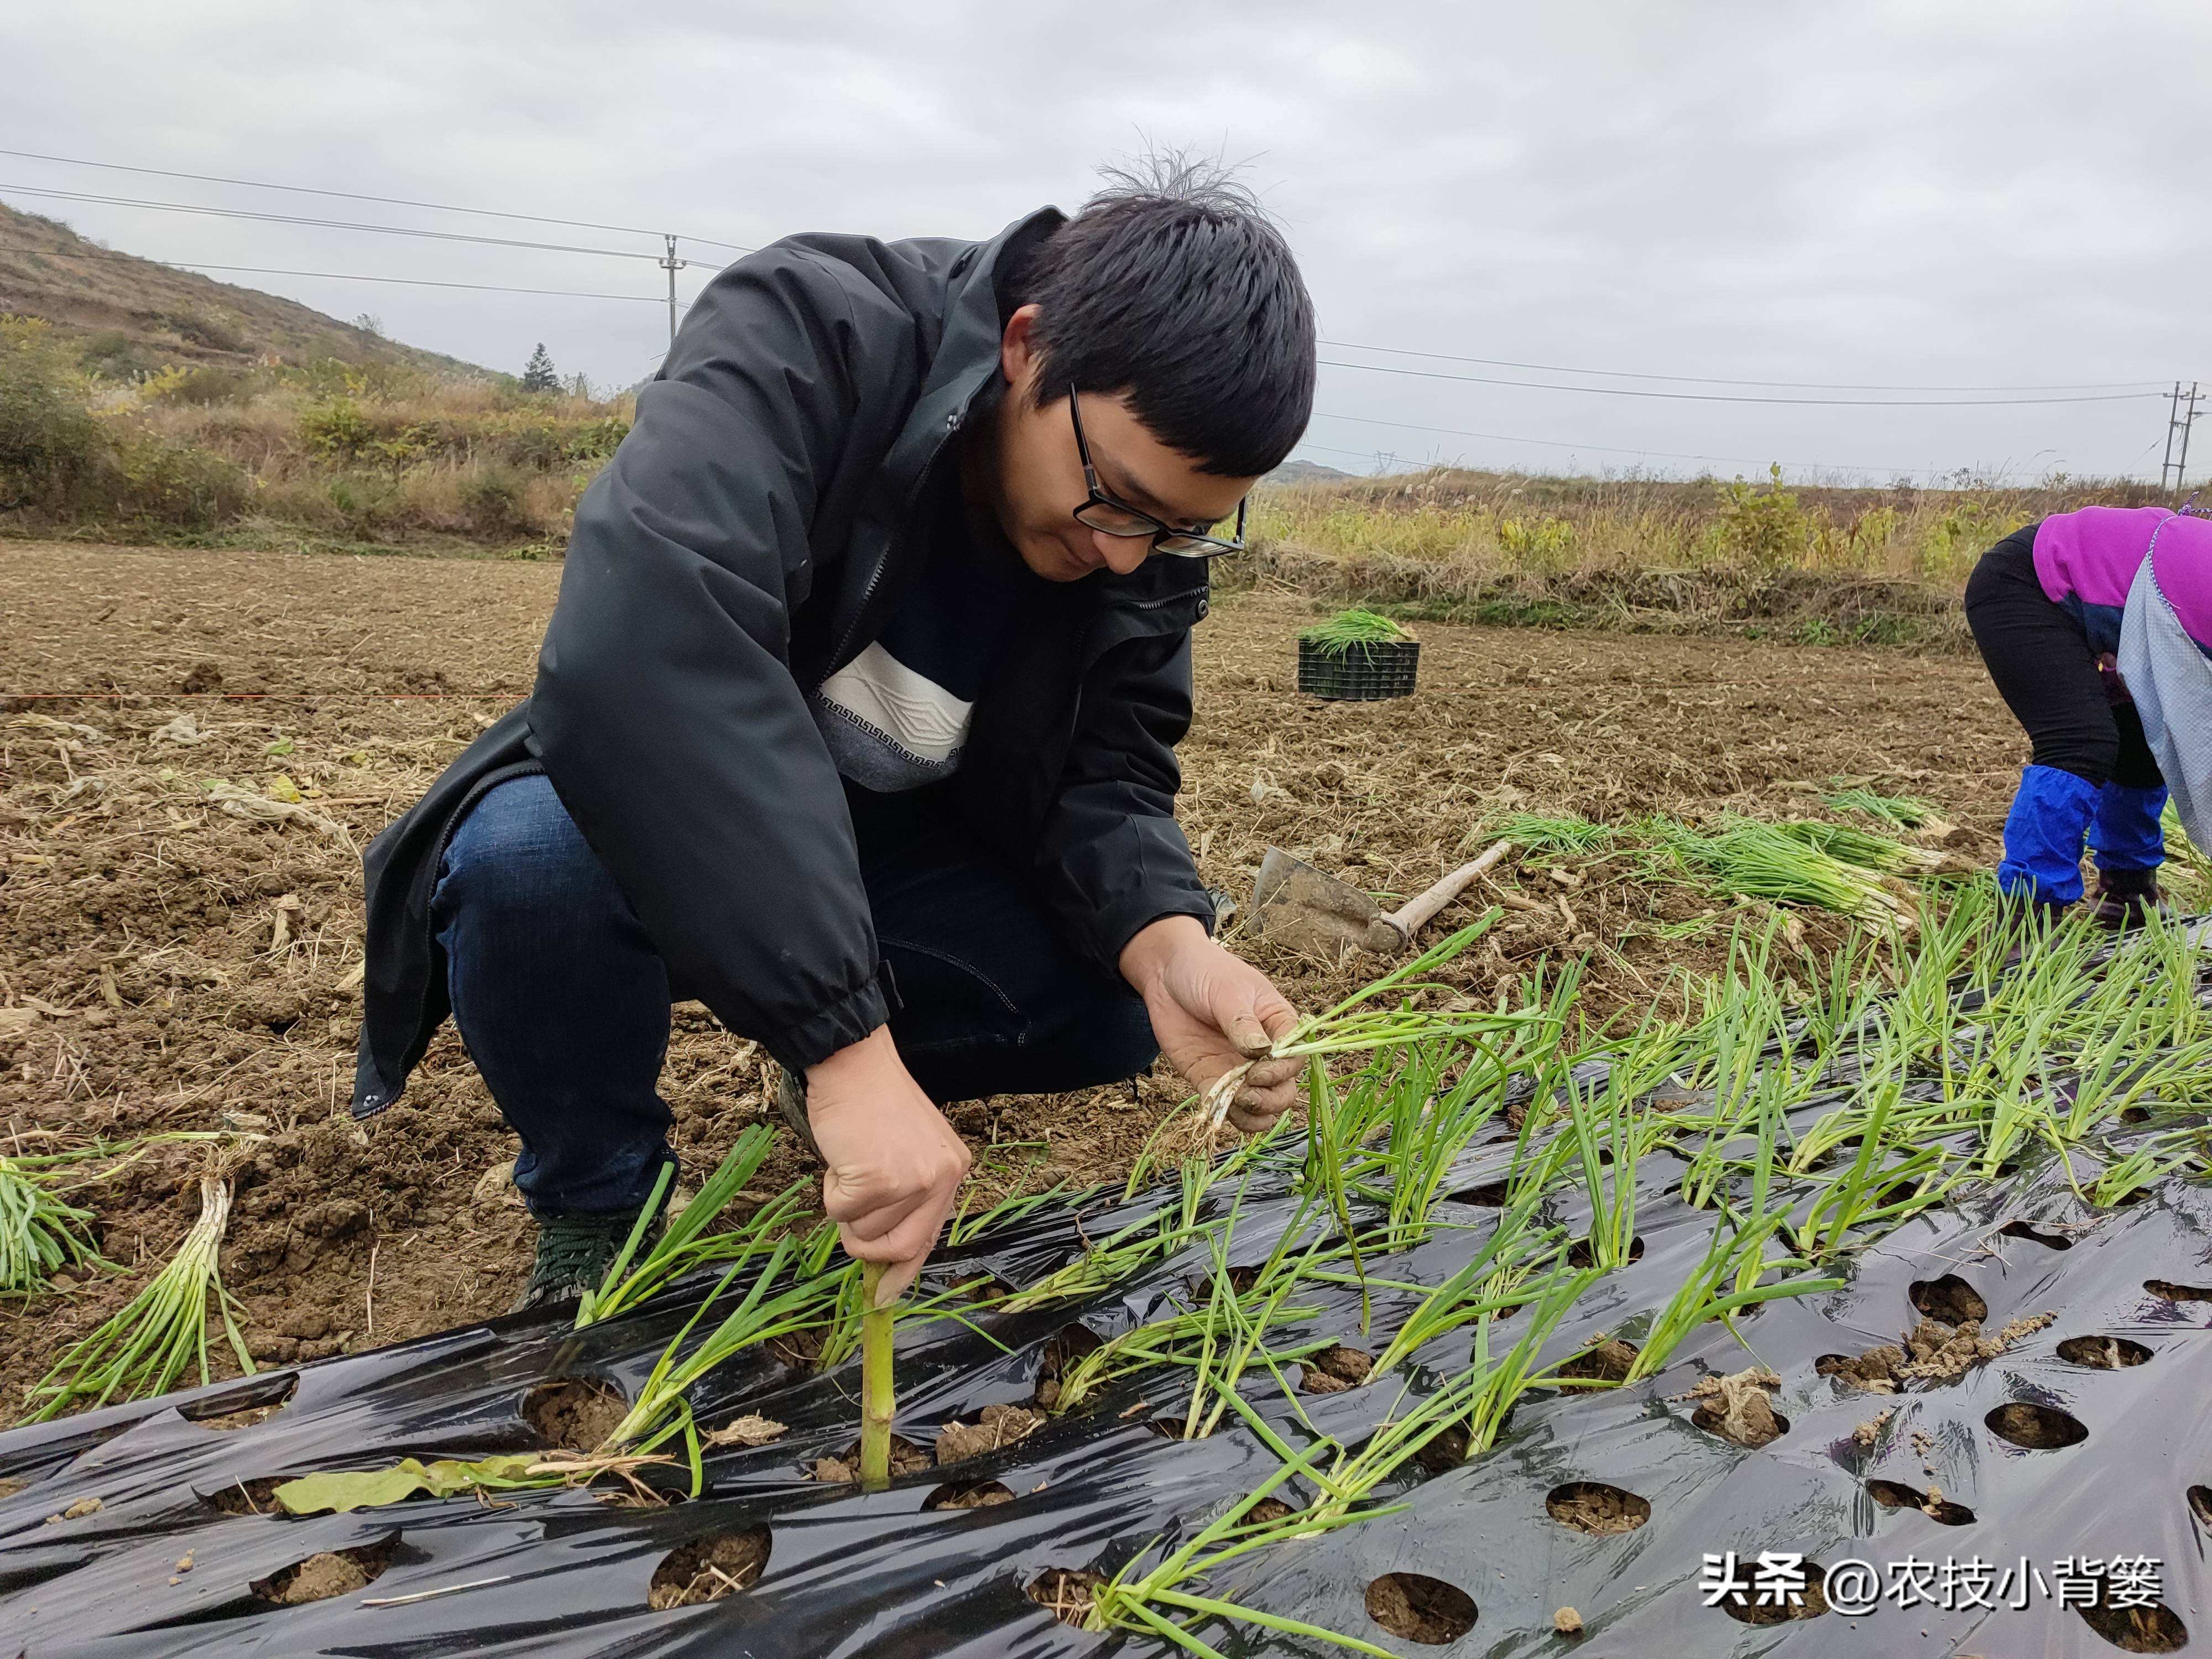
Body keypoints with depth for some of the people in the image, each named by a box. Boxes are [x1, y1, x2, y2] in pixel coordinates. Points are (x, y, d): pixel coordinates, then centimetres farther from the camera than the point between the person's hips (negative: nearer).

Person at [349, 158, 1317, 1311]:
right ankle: (598, 1212, -5)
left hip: (893, 855, 4)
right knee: (532, 856, -36)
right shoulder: (807, 341, -28)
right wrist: (848, 1040, -49)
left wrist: (1166, 939, -34)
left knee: (1115, 999, -19)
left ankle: (838, 1092, 12)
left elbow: (1106, 775, -10)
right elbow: (640, 643, -44)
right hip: (664, 821, -3)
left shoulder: (1152, 528, -10)